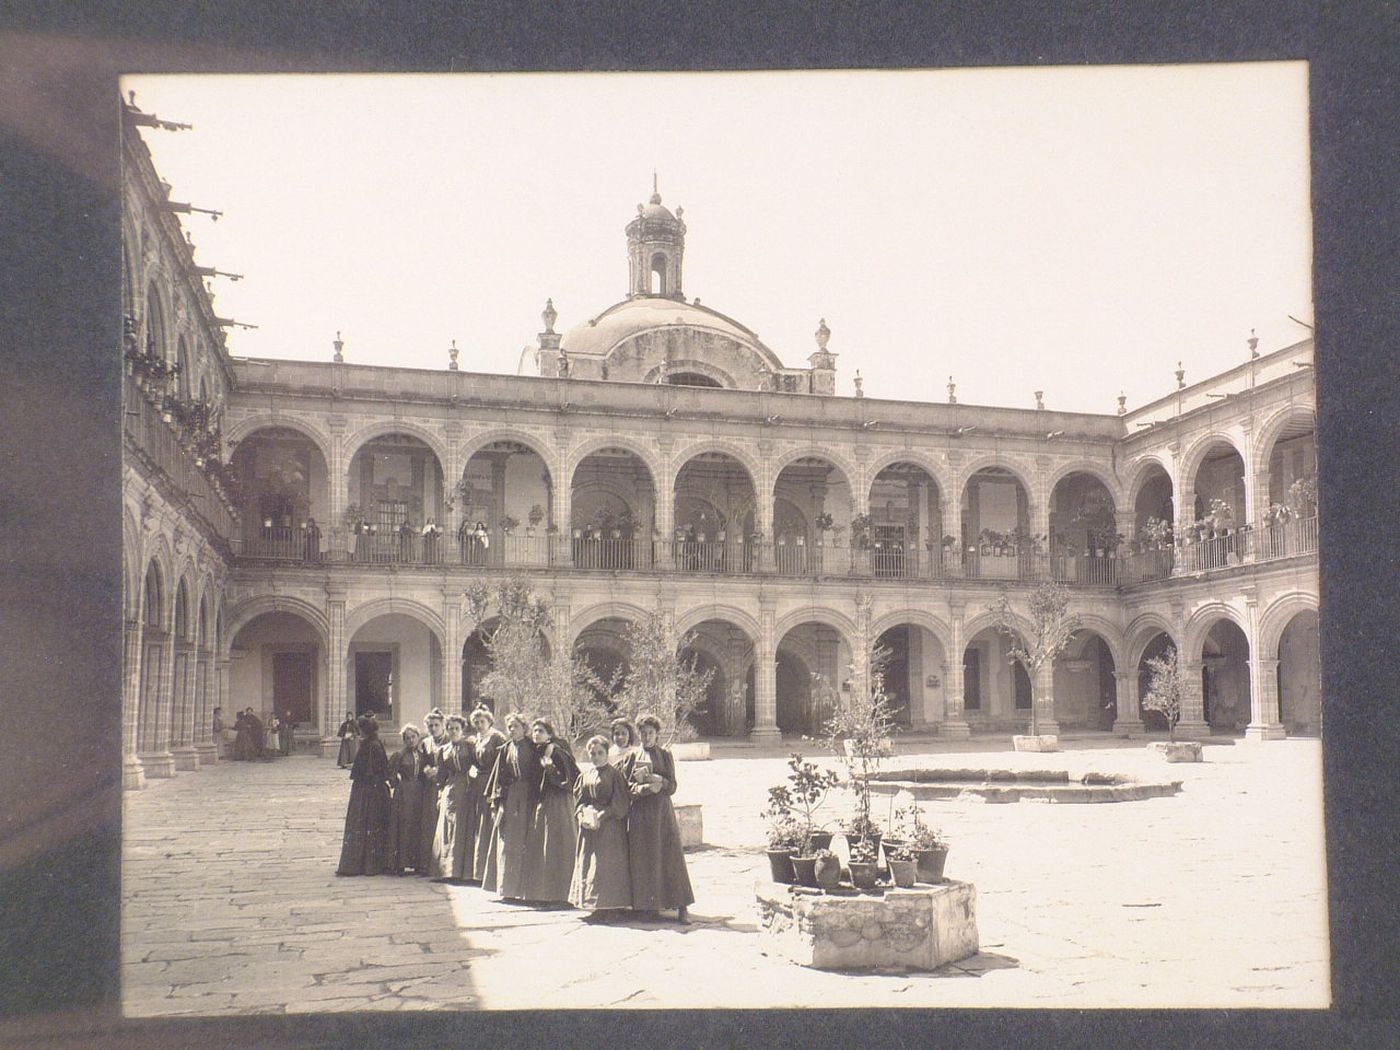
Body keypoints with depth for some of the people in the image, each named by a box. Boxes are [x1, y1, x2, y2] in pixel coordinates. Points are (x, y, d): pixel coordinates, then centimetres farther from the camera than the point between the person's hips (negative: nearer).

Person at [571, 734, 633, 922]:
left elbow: (619, 802, -10)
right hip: (588, 824, 7)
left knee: (605, 863, -8)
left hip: (609, 826, -7)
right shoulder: (585, 776, 13)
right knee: (587, 862, 6)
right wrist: (582, 814, -6)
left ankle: (605, 908, -5)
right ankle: (594, 904, 13)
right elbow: (579, 798, 13)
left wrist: (601, 815, -17)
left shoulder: (614, 774, -6)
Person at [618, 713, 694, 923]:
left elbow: (672, 786, 3)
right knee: (643, 860, -1)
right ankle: (645, 905, 5)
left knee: (671, 856, -5)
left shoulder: (665, 756, 9)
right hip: (640, 814, 1)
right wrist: (647, 788, -14)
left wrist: (656, 779, -14)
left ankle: (681, 905, -6)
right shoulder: (632, 757, 9)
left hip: (662, 812, -1)